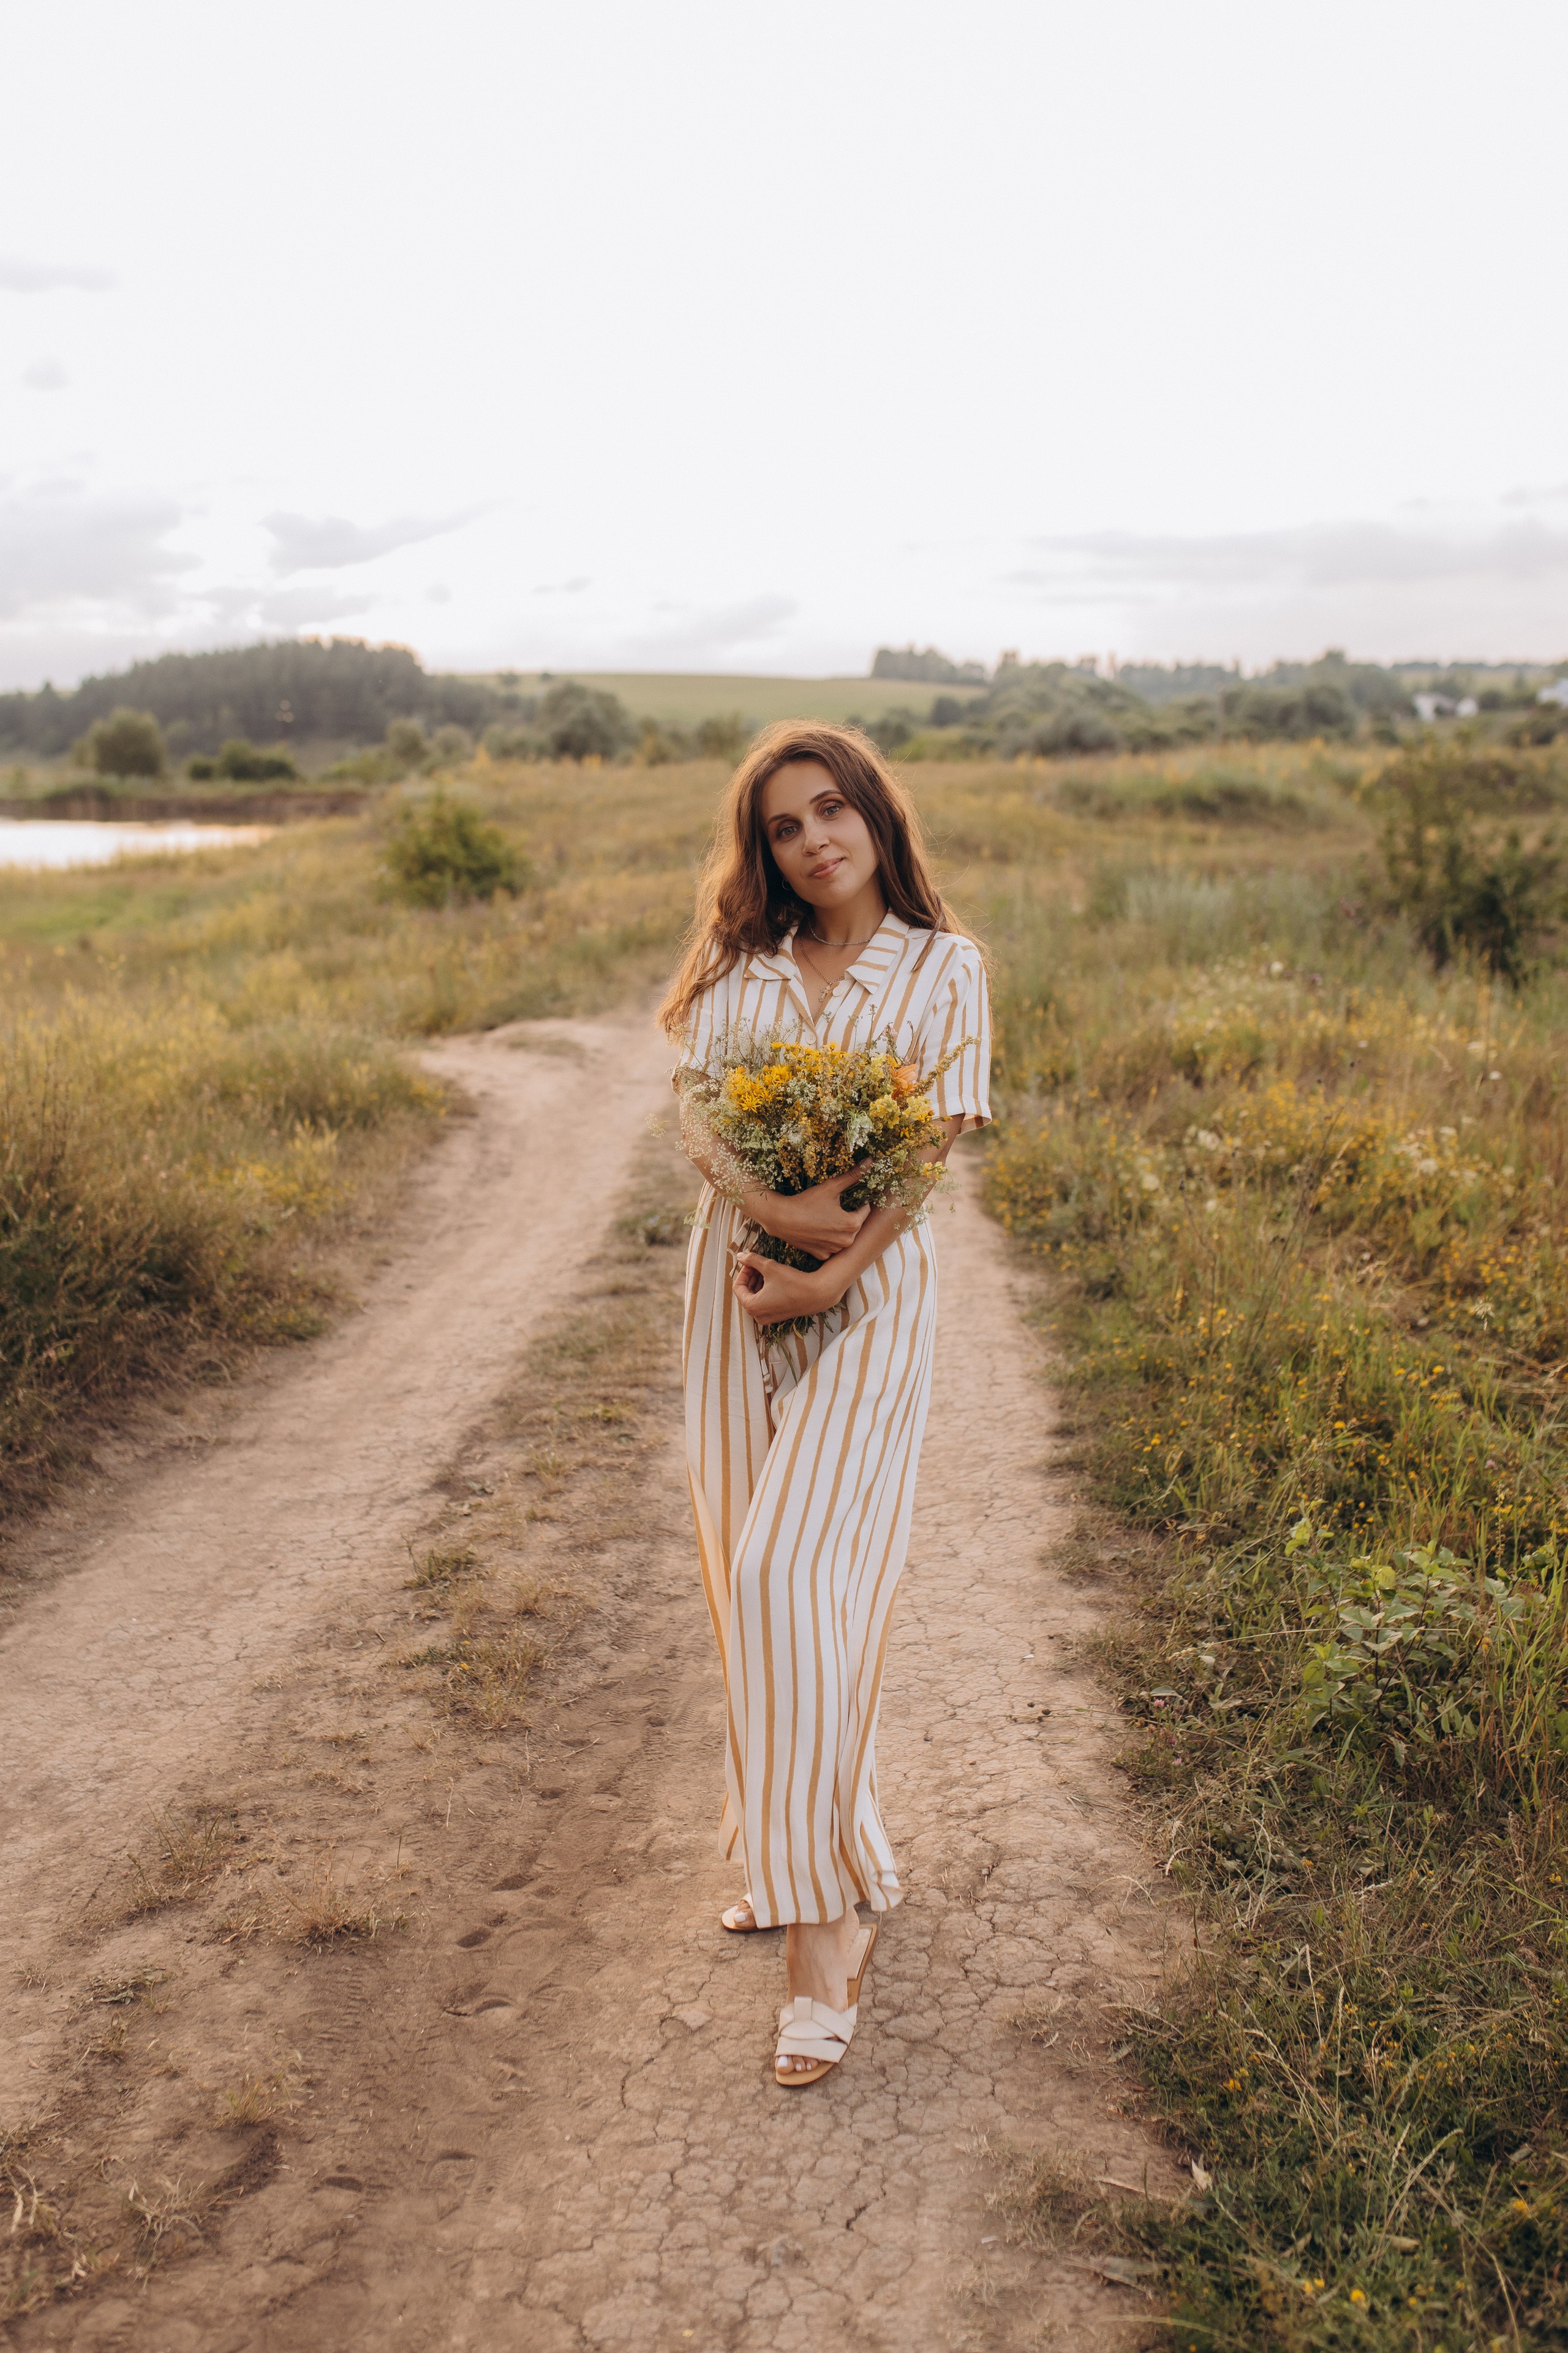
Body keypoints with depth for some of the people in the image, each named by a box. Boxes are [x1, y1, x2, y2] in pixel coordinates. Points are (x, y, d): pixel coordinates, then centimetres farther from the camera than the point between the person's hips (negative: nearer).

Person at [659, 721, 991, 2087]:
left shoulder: (943, 967, 1)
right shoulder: (735, 969, 11)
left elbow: (935, 1147, -7)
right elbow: (700, 1128, 1)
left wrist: (832, 1269, -17)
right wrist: (776, 1207, -18)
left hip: (869, 1287, -4)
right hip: (737, 1274, 5)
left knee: (794, 1574, -15)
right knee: (751, 1577, 7)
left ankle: (824, 1929, -6)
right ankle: (811, 1857, 25)